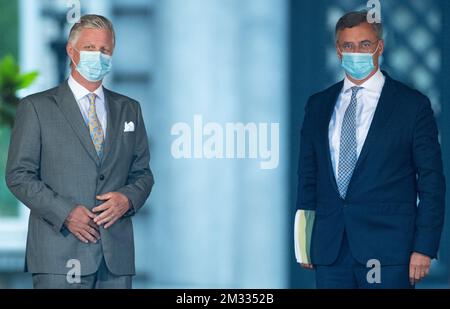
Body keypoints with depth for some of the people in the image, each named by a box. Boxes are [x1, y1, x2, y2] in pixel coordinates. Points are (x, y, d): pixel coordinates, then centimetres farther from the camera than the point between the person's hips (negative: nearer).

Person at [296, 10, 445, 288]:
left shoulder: (413, 105, 1)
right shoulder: (318, 105, 13)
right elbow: (308, 174, 16)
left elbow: (432, 182, -1)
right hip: (329, 253, 3)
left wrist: (424, 248, -8)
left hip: (388, 252, -3)